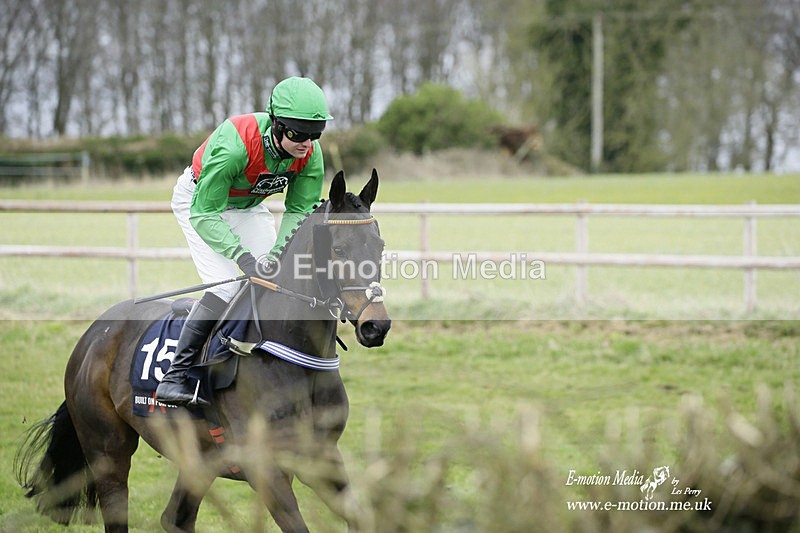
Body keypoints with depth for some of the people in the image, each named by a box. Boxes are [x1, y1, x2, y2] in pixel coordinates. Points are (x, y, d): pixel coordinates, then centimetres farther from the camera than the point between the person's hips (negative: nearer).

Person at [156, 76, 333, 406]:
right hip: (197, 201, -6)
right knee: (226, 287, -21)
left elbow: (300, 211, -15)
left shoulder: (310, 154, -24)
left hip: (249, 205, 6)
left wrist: (277, 252, -33)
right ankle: (175, 377, -18)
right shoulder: (234, 144, -41)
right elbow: (204, 213, -36)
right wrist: (244, 257, -44)